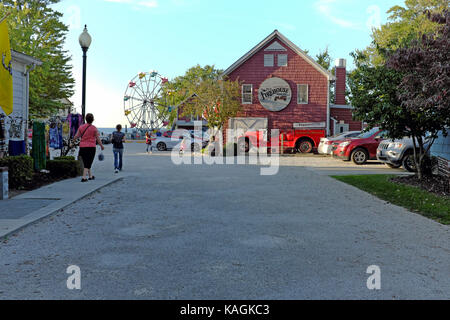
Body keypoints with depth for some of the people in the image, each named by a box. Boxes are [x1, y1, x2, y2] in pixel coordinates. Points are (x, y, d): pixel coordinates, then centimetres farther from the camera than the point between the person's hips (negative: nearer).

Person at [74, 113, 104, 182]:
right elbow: (98, 139, -4)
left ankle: (90, 176, 26)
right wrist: (102, 146, 11)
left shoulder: (81, 127, 2)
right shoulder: (94, 128, -6)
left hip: (82, 147, 3)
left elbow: (75, 137, 0)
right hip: (91, 147, -3)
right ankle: (84, 178, -10)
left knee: (86, 163, 16)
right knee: (88, 163, 0)